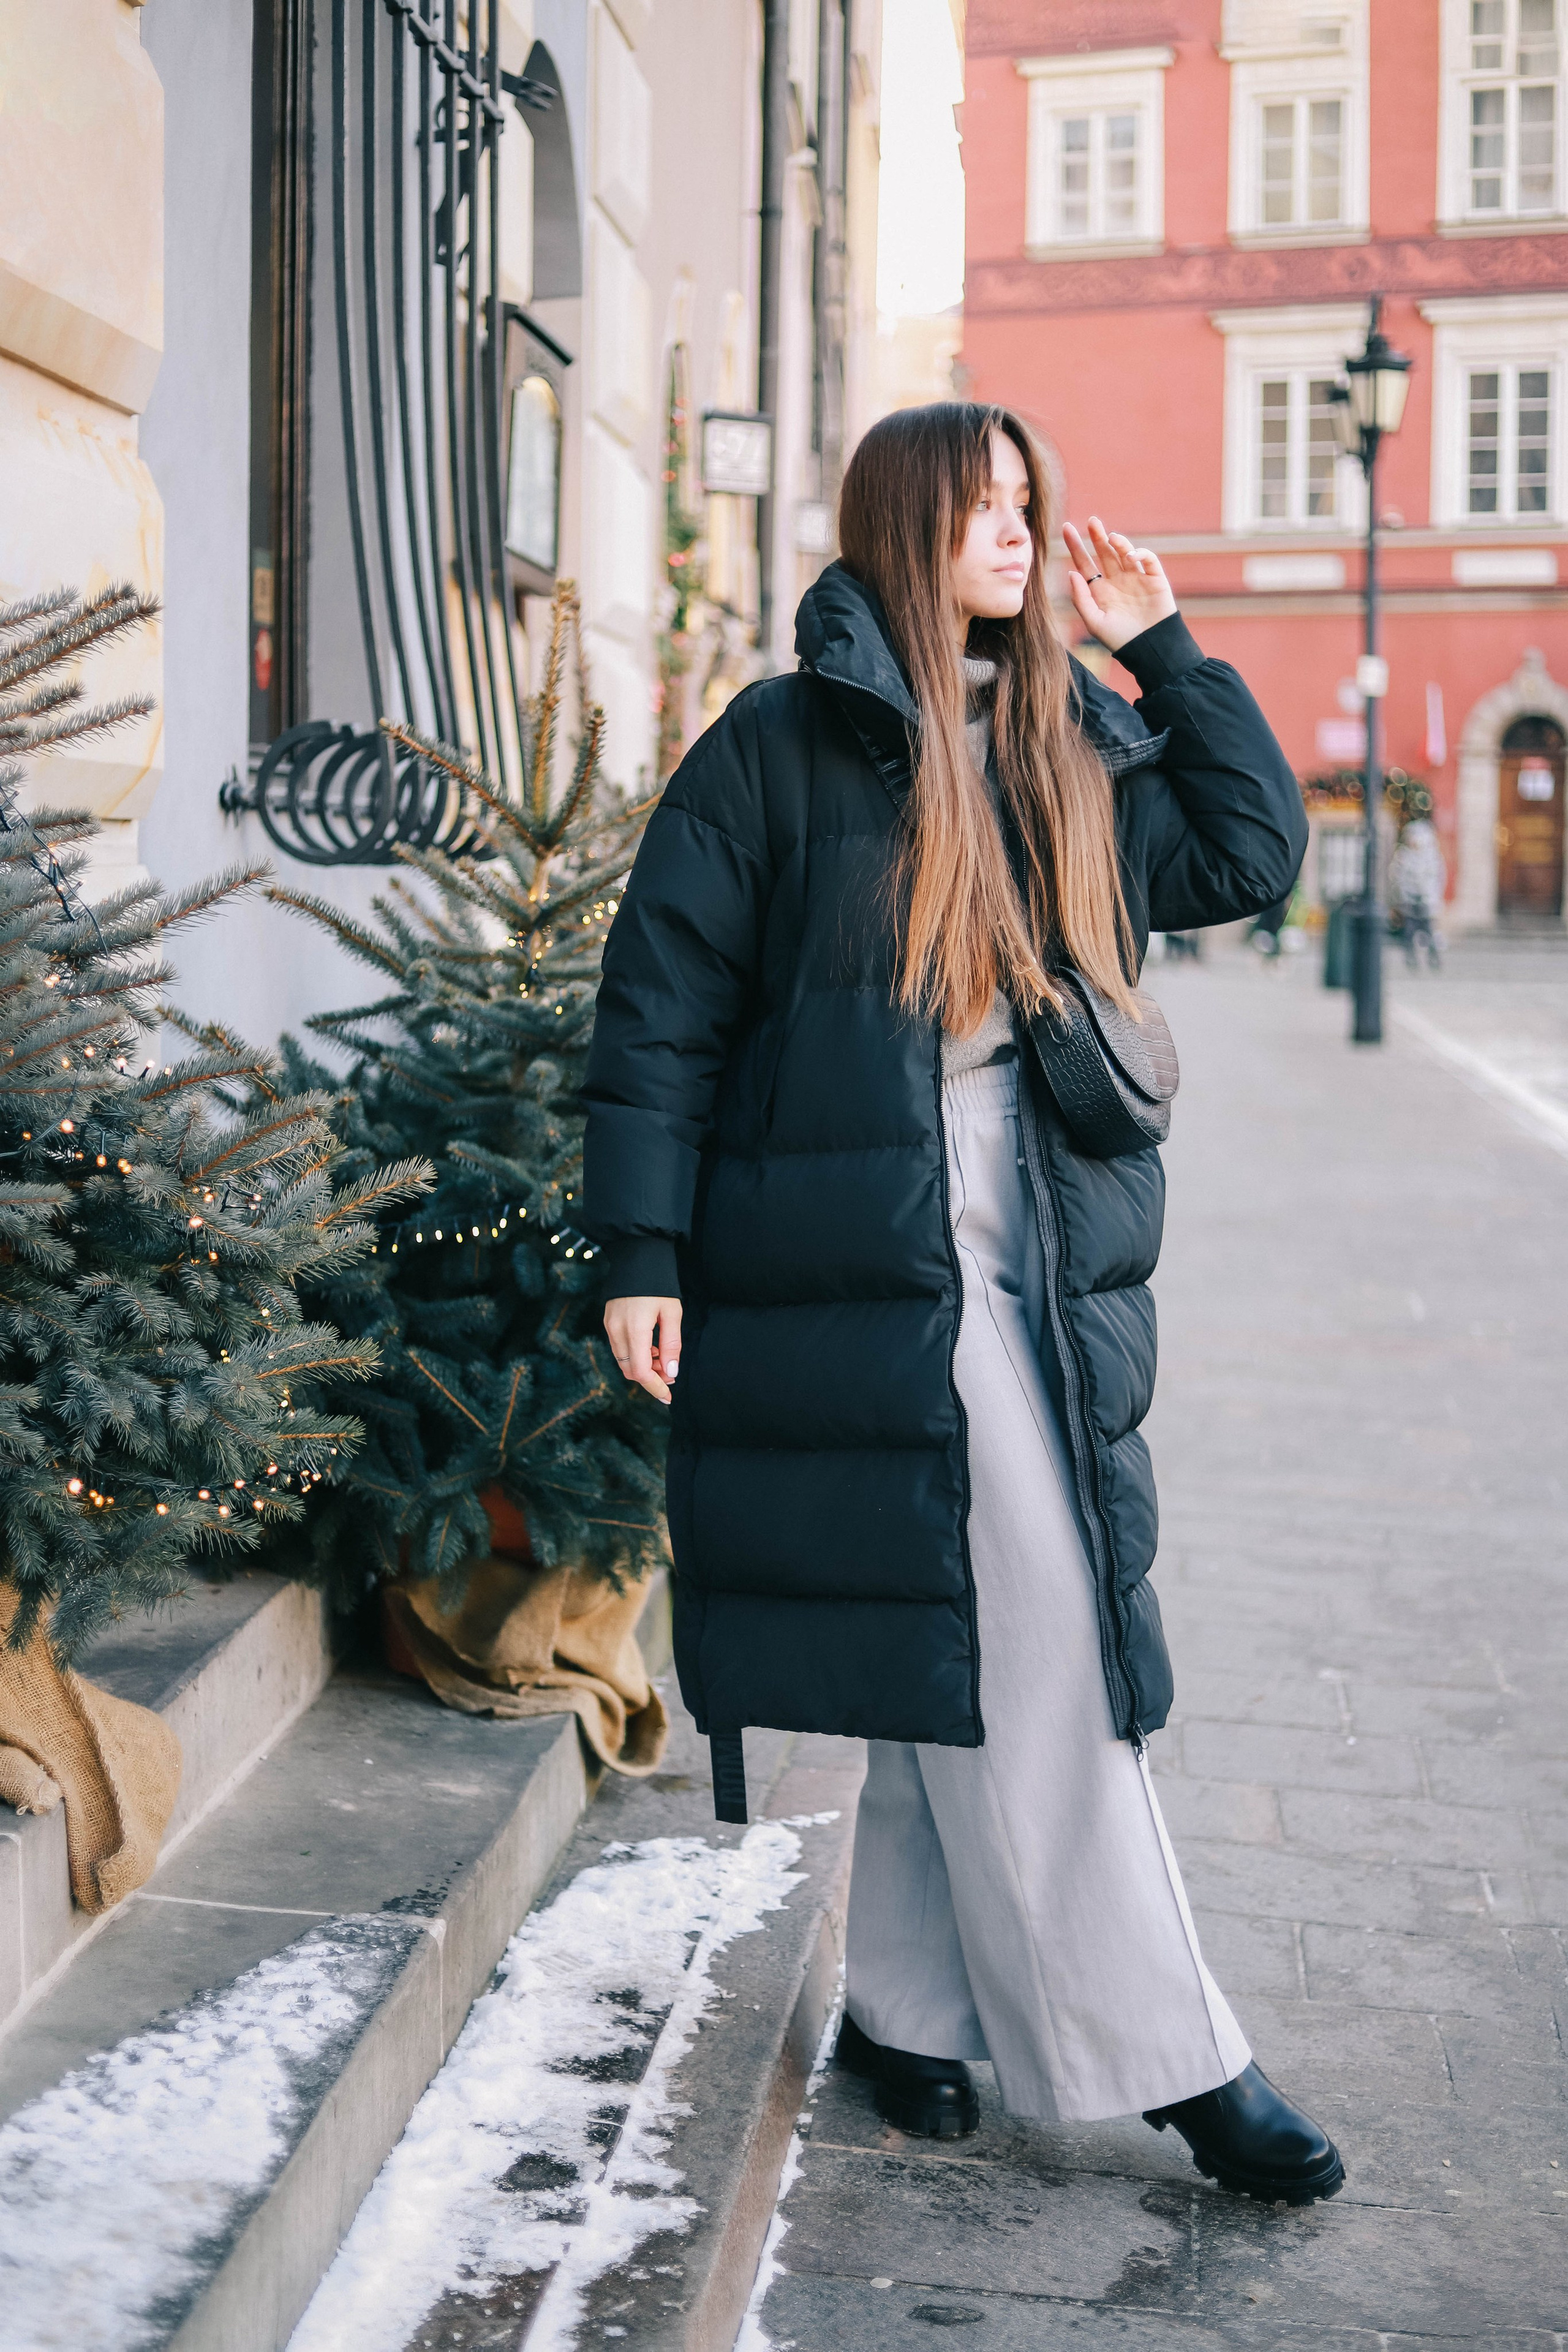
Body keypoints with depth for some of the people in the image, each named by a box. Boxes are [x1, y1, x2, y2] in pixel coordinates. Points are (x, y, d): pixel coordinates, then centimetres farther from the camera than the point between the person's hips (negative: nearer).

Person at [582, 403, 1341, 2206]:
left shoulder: (1077, 752, 15)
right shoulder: (782, 747, -3)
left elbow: (1256, 853, 19)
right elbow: (661, 1007, -4)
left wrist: (1160, 644, 13)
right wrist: (639, 1253, -9)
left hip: (1050, 1283, 6)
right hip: (867, 1278, -6)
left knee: (955, 1664, 11)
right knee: (1029, 1657, -5)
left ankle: (906, 2008, 26)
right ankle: (1169, 2060, 6)